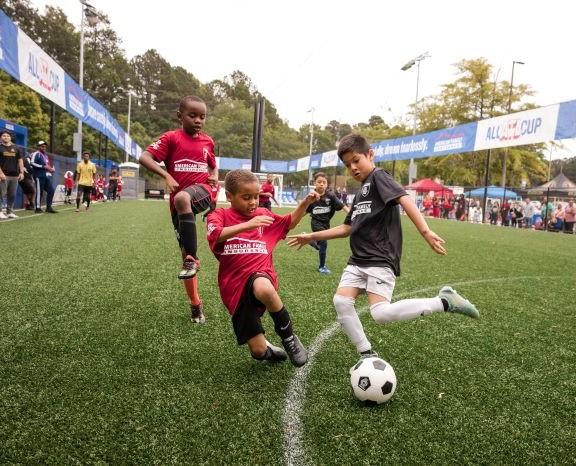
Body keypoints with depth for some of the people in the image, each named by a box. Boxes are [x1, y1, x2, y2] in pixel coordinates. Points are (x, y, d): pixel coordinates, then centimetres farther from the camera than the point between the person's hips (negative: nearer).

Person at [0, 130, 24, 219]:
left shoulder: (15, 148, 15)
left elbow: (20, 161, 15)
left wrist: (21, 172, 5)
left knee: (12, 195, 6)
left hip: (14, 175, 4)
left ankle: (10, 212, 13)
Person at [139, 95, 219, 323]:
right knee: (184, 252, 4)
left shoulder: (207, 141, 10)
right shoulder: (171, 138, 0)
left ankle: (192, 258, -27)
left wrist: (215, 177, 2)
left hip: (203, 190, 0)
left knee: (182, 198, -38)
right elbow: (144, 157, -8)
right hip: (179, 201, 1)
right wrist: (167, 176, -20)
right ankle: (195, 304, 18)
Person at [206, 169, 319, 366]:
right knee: (258, 351, -6)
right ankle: (269, 350, 35)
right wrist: (247, 225, -33)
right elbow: (215, 235, -22)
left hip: (260, 274, 1)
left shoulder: (262, 214, 12)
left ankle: (289, 337, -14)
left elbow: (290, 222, 25)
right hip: (235, 288, -1)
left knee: (263, 289, -40)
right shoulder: (219, 216, 0)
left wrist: (305, 203, 8)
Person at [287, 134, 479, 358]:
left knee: (381, 313, -21)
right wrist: (312, 237, 25)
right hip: (358, 260, 8)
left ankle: (444, 302, -7)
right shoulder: (360, 194, 22)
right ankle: (367, 354, 3)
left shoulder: (378, 177, -3)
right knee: (341, 301, -8)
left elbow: (404, 200, -20)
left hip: (381, 259, -8)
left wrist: (426, 232, -34)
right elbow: (346, 228, 27)